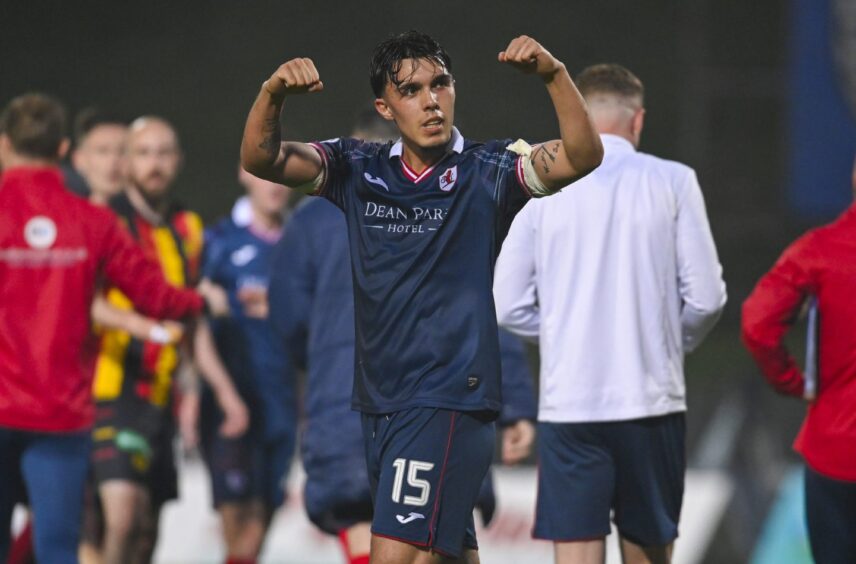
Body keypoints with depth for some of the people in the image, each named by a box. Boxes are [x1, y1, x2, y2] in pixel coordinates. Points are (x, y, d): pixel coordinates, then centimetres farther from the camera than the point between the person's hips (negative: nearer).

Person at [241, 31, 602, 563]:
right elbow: (261, 158, -1)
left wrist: (556, 75, -33)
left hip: (450, 402, -5)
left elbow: (582, 157, -17)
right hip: (380, 401, 5)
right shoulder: (358, 170, 8)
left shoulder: (488, 171, -3)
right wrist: (274, 93, -21)